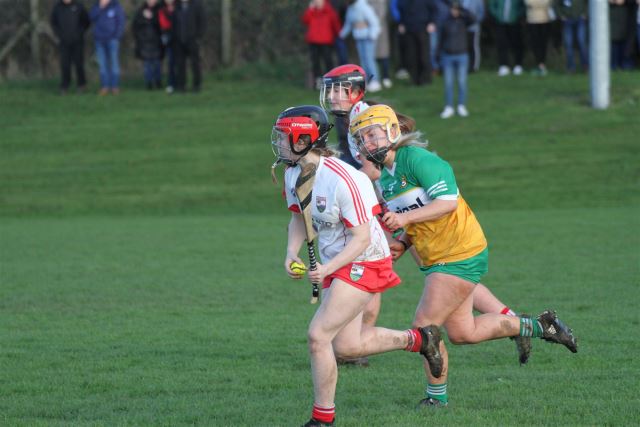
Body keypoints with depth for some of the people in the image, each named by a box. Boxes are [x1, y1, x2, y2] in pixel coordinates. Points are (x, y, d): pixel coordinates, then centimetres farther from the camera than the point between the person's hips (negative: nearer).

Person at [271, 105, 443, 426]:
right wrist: (291, 254, -5)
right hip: (334, 263, 9)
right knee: (346, 346, 13)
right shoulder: (293, 174, -2)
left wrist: (327, 268, -33)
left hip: (364, 263, -9)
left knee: (318, 336, -15)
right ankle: (417, 339, 34)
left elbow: (362, 238, -23)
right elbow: (298, 218, 14)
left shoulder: (342, 180, -27)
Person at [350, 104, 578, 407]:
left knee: (425, 327, -10)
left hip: (460, 256, -10)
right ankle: (537, 326, 29)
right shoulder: (384, 180, 11)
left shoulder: (416, 158, -17)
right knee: (463, 333, 14)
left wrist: (405, 218, -33)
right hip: (435, 260, 10)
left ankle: (437, 398, 7)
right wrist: (402, 243, 5)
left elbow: (448, 201, -26)